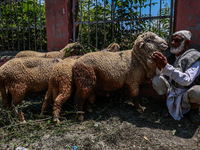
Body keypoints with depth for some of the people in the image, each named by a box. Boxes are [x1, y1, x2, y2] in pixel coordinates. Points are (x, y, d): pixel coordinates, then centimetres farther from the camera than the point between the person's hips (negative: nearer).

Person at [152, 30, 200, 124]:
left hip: (187, 95, -4)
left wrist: (166, 66, -37)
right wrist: (160, 68, -16)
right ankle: (170, 105, 2)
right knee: (157, 80, -19)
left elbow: (187, 80, -31)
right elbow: (165, 77, 5)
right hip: (172, 92, 4)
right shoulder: (172, 57, 2)